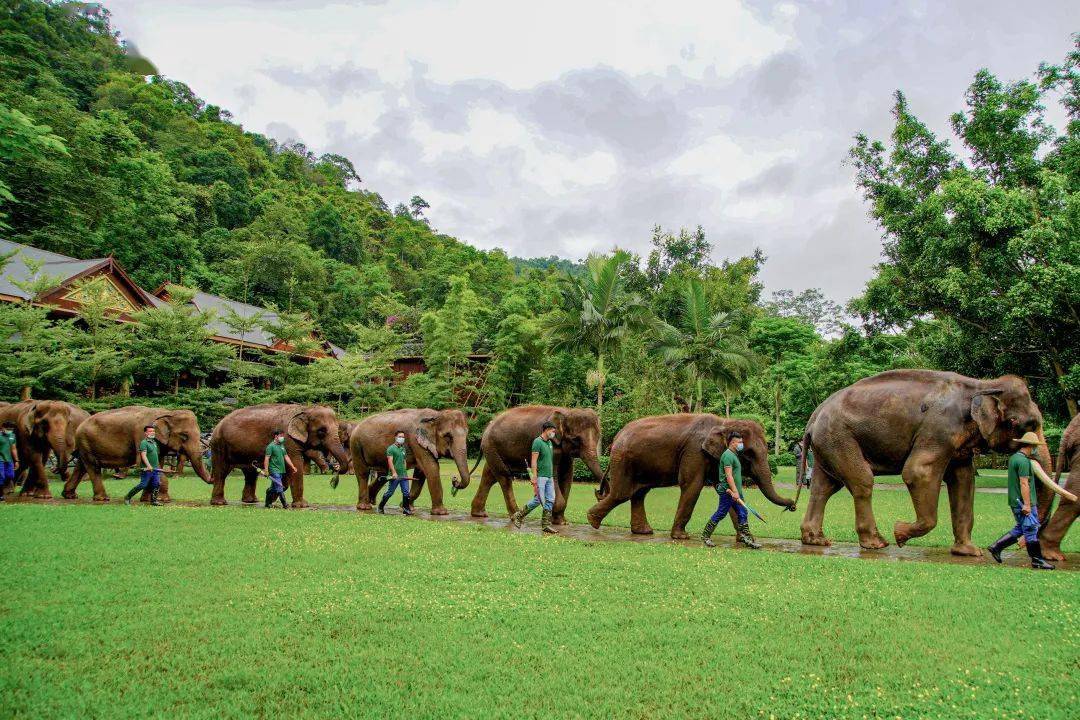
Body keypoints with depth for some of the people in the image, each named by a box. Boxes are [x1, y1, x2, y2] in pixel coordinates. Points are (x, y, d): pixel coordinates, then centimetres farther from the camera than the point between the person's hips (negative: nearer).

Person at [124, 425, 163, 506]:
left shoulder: (154, 442, 17)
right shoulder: (144, 443, -11)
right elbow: (143, 455, -22)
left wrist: (158, 466, 25)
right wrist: (148, 466, -33)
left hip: (155, 468, 8)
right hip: (147, 469, -8)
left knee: (156, 484, 2)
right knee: (143, 485, -5)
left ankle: (153, 500, 9)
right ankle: (127, 497, 9)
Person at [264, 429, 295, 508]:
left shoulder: (282, 445, 17)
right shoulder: (271, 446, -8)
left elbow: (286, 457, 21)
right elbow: (266, 458, -12)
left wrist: (292, 467, 17)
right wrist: (266, 470, -19)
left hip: (281, 470, 8)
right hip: (274, 471, -8)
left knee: (273, 488, 13)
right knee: (279, 488, -11)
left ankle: (268, 503, 22)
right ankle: (285, 505, -12)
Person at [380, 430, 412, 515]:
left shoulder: (403, 449, 17)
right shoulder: (391, 448, -6)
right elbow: (390, 461, -15)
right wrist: (394, 472, -23)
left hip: (403, 475, 6)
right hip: (395, 475, -6)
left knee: (406, 492, -2)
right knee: (389, 492, 3)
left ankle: (406, 509, 3)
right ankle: (381, 506, 20)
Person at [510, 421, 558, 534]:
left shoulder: (549, 443, 15)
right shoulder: (538, 442, -12)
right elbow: (534, 461, -16)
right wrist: (534, 479, -21)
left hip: (549, 477, 8)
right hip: (540, 477, -8)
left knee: (550, 500, 3)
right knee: (538, 500, -7)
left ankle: (546, 525, 7)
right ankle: (518, 516, 8)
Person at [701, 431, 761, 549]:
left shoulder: (734, 455, 19)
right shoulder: (728, 455, -14)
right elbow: (728, 475, -21)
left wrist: (737, 492, 19)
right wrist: (734, 492, -25)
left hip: (736, 491, 10)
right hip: (728, 492, -10)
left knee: (743, 514, 5)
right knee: (720, 514, -2)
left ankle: (746, 538, 7)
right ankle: (705, 536, 9)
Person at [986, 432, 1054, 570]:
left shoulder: (1013, 458, 12)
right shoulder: (1024, 461, -18)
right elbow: (1024, 483, -22)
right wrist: (1027, 504, -20)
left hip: (1015, 501, 10)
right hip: (1023, 503, -10)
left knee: (1020, 529, 16)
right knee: (1031, 530, 0)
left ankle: (996, 547, 14)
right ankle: (1037, 560, 8)